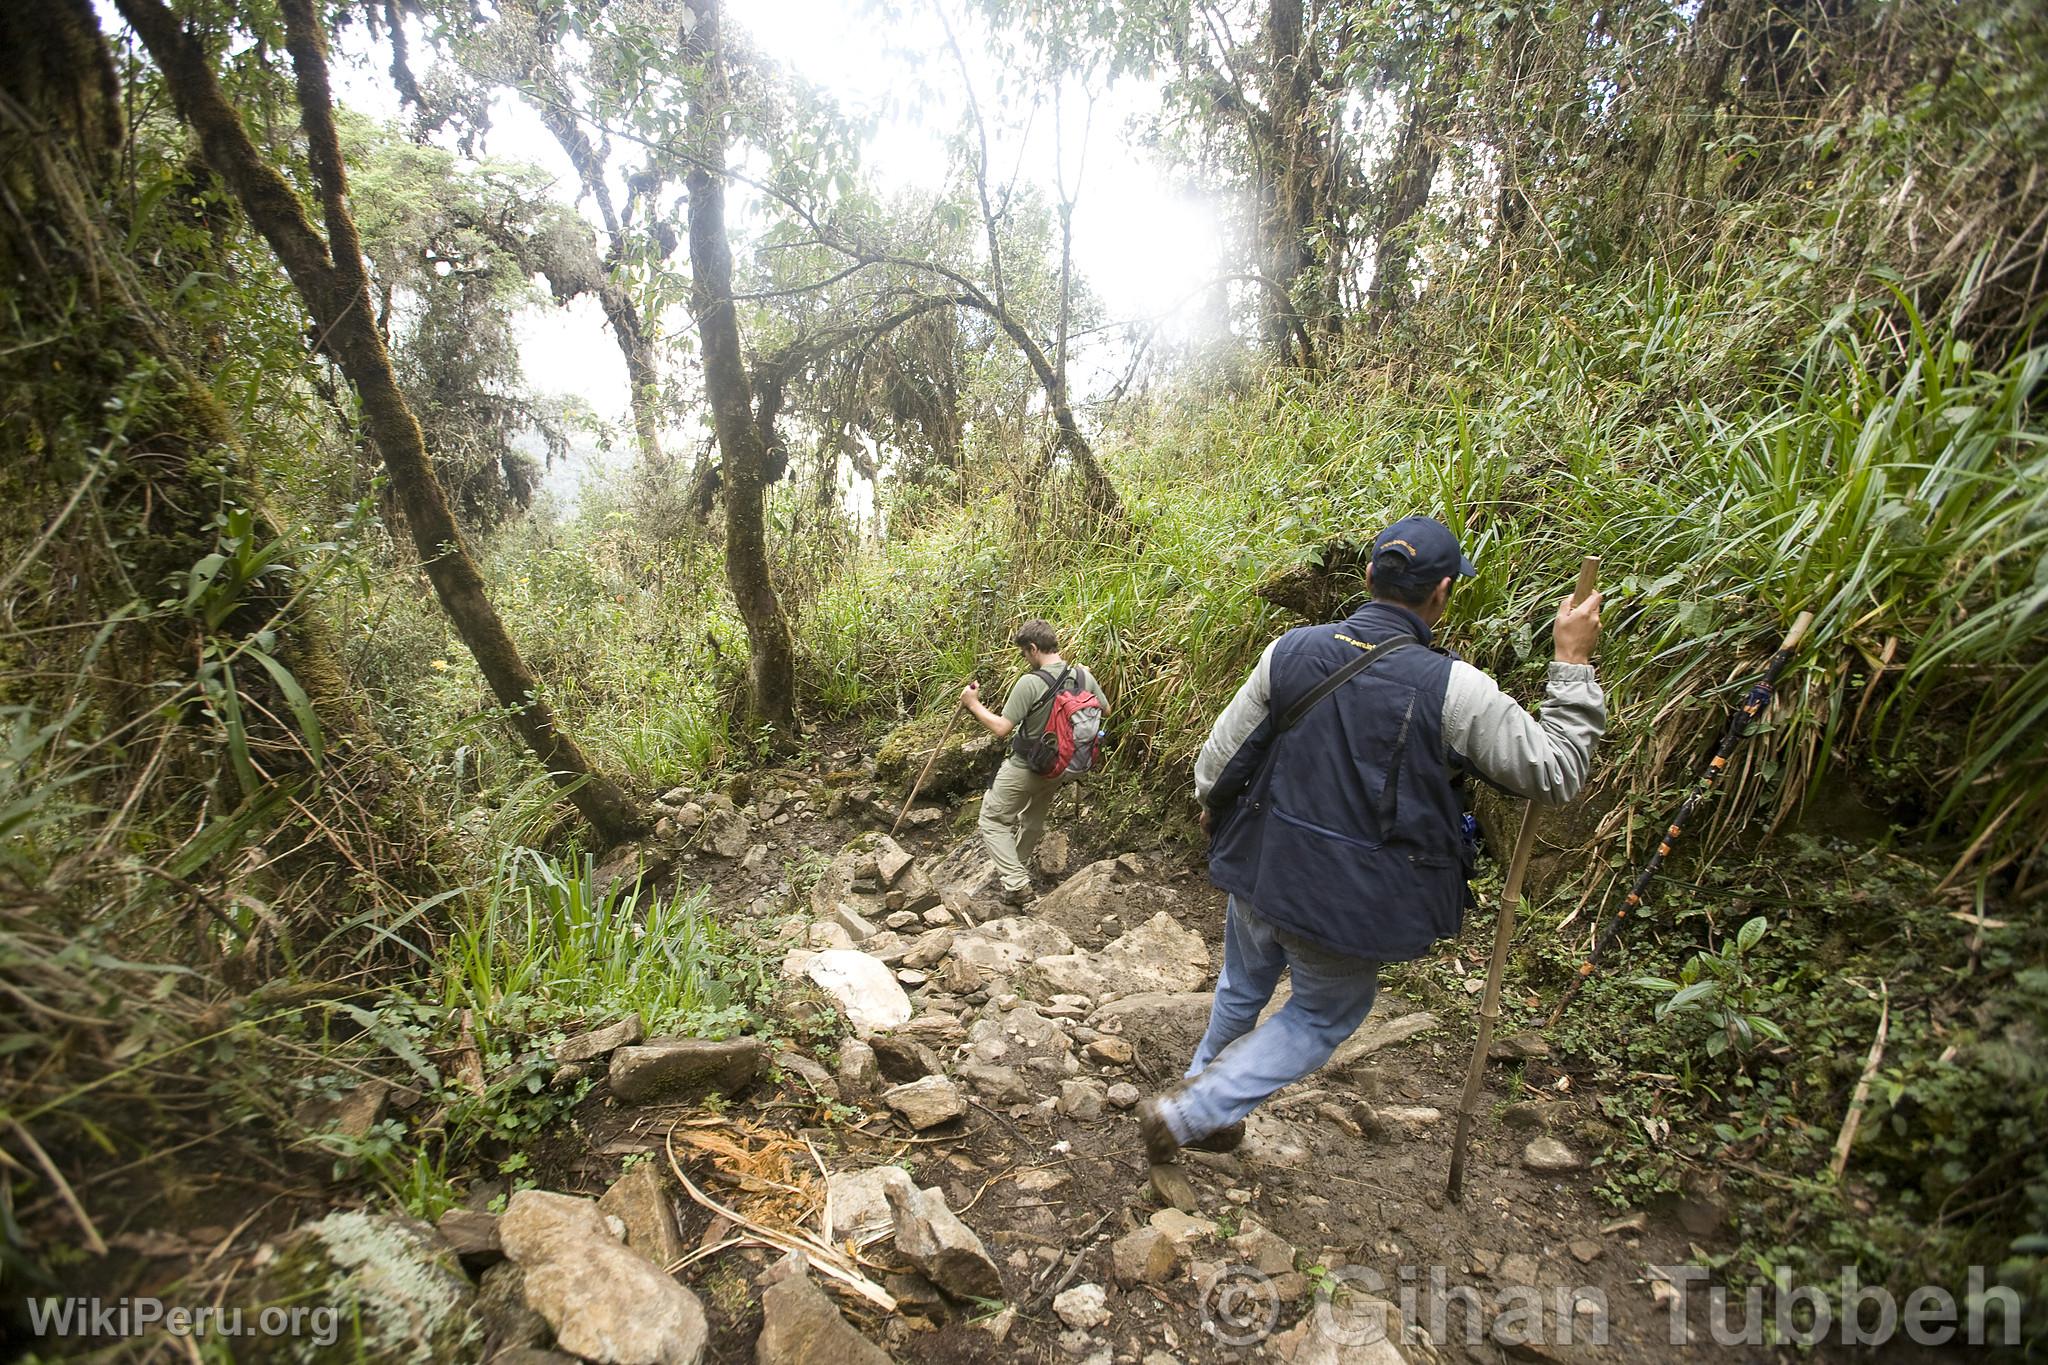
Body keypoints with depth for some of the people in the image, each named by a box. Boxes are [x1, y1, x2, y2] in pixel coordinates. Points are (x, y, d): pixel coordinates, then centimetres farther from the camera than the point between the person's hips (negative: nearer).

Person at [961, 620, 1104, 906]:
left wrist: (973, 704, -13)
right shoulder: (1084, 676, -9)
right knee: (1034, 821, 26)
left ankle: (1016, 882, 2)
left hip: (1025, 769, -6)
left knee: (993, 820, 10)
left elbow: (1001, 729, -25)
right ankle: (1013, 869, 46)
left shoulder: (1030, 683, -27)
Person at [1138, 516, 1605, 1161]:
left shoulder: (1291, 649, -9)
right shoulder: (1455, 689, -19)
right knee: (1325, 1016, 23)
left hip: (1259, 872, 4)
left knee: (1242, 991, 29)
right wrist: (1574, 663, 1)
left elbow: (1217, 754, -1)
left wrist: (1211, 806, 21)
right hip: (1349, 904, -3)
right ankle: (1187, 1111, 20)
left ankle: (1207, 1110, 52)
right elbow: (1557, 774, -6)